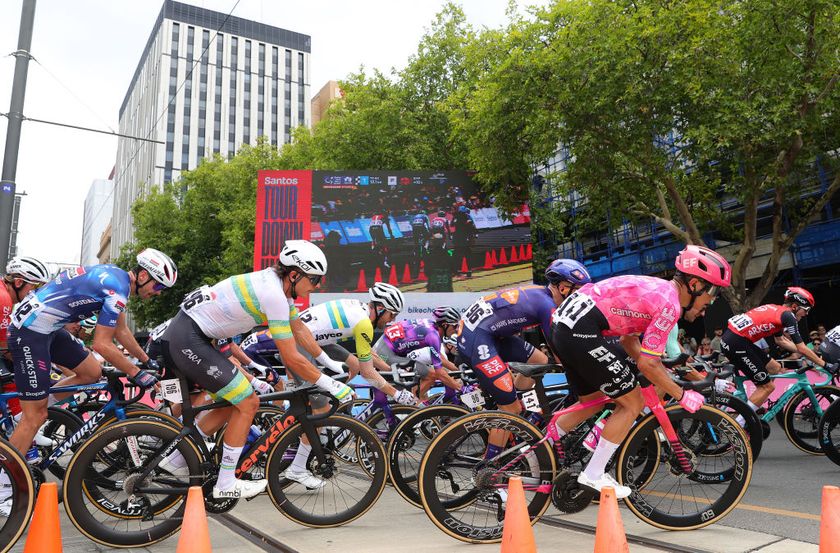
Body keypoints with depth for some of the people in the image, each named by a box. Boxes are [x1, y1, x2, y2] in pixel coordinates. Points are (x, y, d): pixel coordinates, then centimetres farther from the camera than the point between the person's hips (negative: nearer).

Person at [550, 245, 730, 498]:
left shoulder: (656, 288, 20)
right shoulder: (669, 304, -9)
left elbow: (628, 339, 26)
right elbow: (647, 364, -10)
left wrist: (663, 377, 25)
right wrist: (682, 396, 3)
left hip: (562, 322, 10)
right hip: (582, 332, -10)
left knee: (594, 402, 25)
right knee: (633, 403, 4)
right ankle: (593, 475, 9)